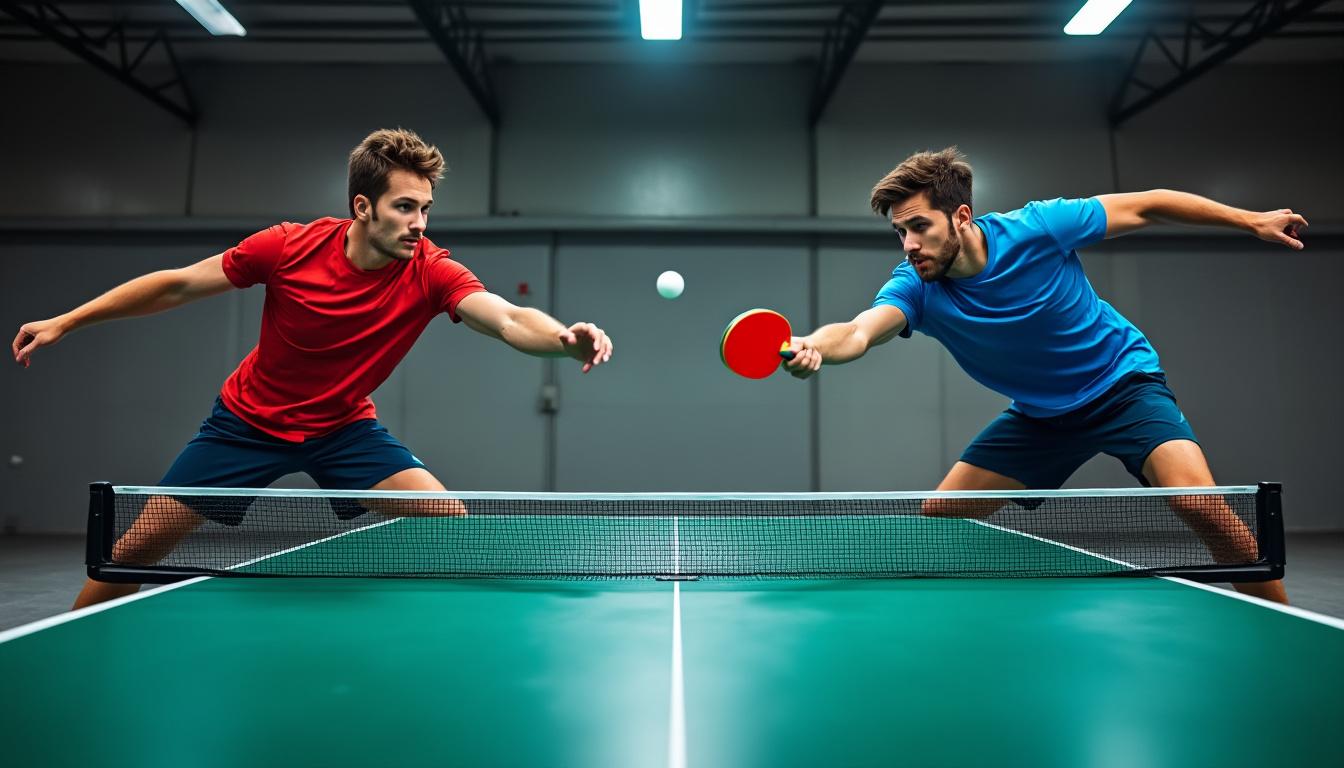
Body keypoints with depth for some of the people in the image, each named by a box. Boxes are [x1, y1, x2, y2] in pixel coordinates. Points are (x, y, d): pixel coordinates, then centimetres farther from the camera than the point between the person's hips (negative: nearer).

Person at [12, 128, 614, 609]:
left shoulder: (431, 272, -23)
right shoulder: (288, 247, -21)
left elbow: (510, 321, -40)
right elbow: (180, 285, -8)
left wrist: (568, 339, -62)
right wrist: (65, 322, -3)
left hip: (343, 428, 0)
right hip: (248, 421, 0)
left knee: (453, 526, -15)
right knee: (138, 545, 4)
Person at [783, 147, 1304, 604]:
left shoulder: (1037, 227, -24)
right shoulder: (918, 287, -20)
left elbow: (1148, 205, -8)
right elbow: (859, 332, -40)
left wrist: (1252, 220, -4)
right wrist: (815, 346, -62)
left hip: (1124, 383, -3)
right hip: (1040, 415, 3)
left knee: (1198, 503, -26)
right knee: (939, 518, -3)